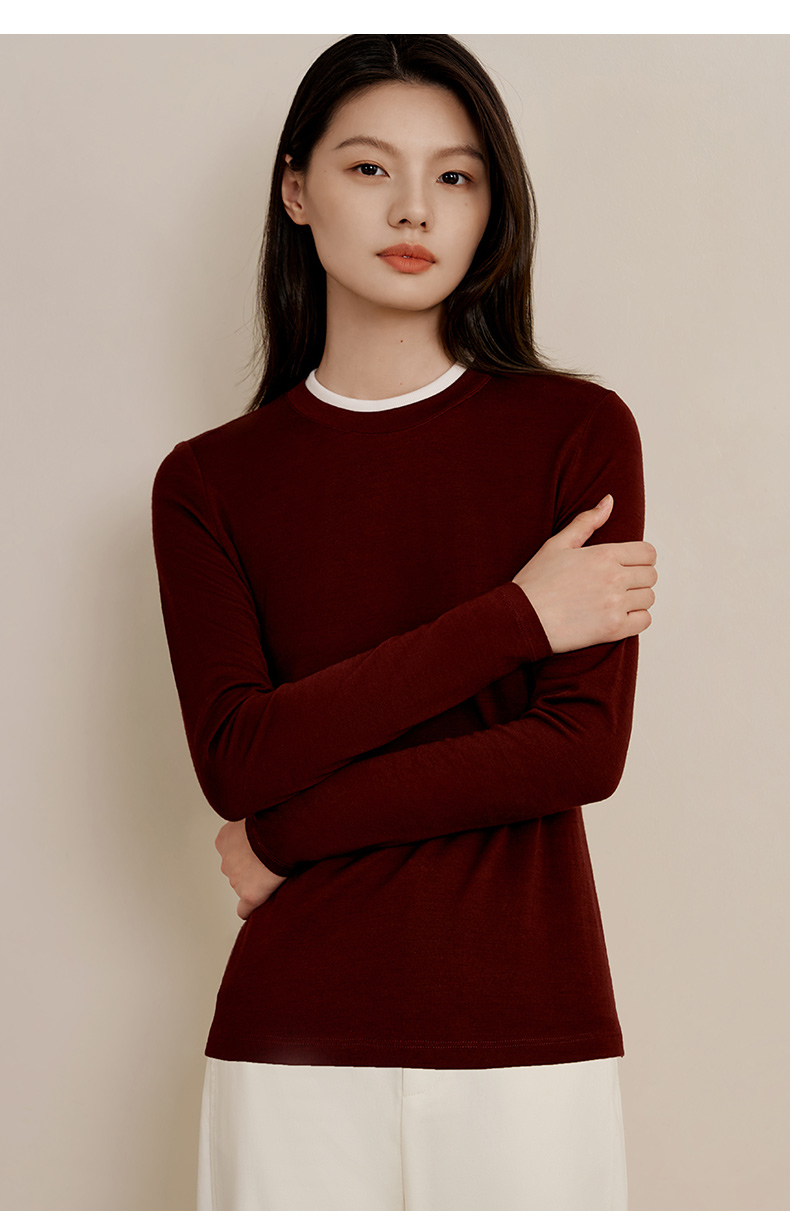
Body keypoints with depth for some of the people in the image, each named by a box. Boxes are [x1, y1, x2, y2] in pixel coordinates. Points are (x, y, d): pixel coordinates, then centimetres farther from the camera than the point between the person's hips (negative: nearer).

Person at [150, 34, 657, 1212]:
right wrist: (514, 617, -12)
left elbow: (585, 749, -9)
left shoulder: (578, 432, 0)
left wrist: (287, 831, -8)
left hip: (527, 1028, 0)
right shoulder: (209, 481, 4)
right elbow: (235, 759, -9)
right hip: (293, 1038, 1)